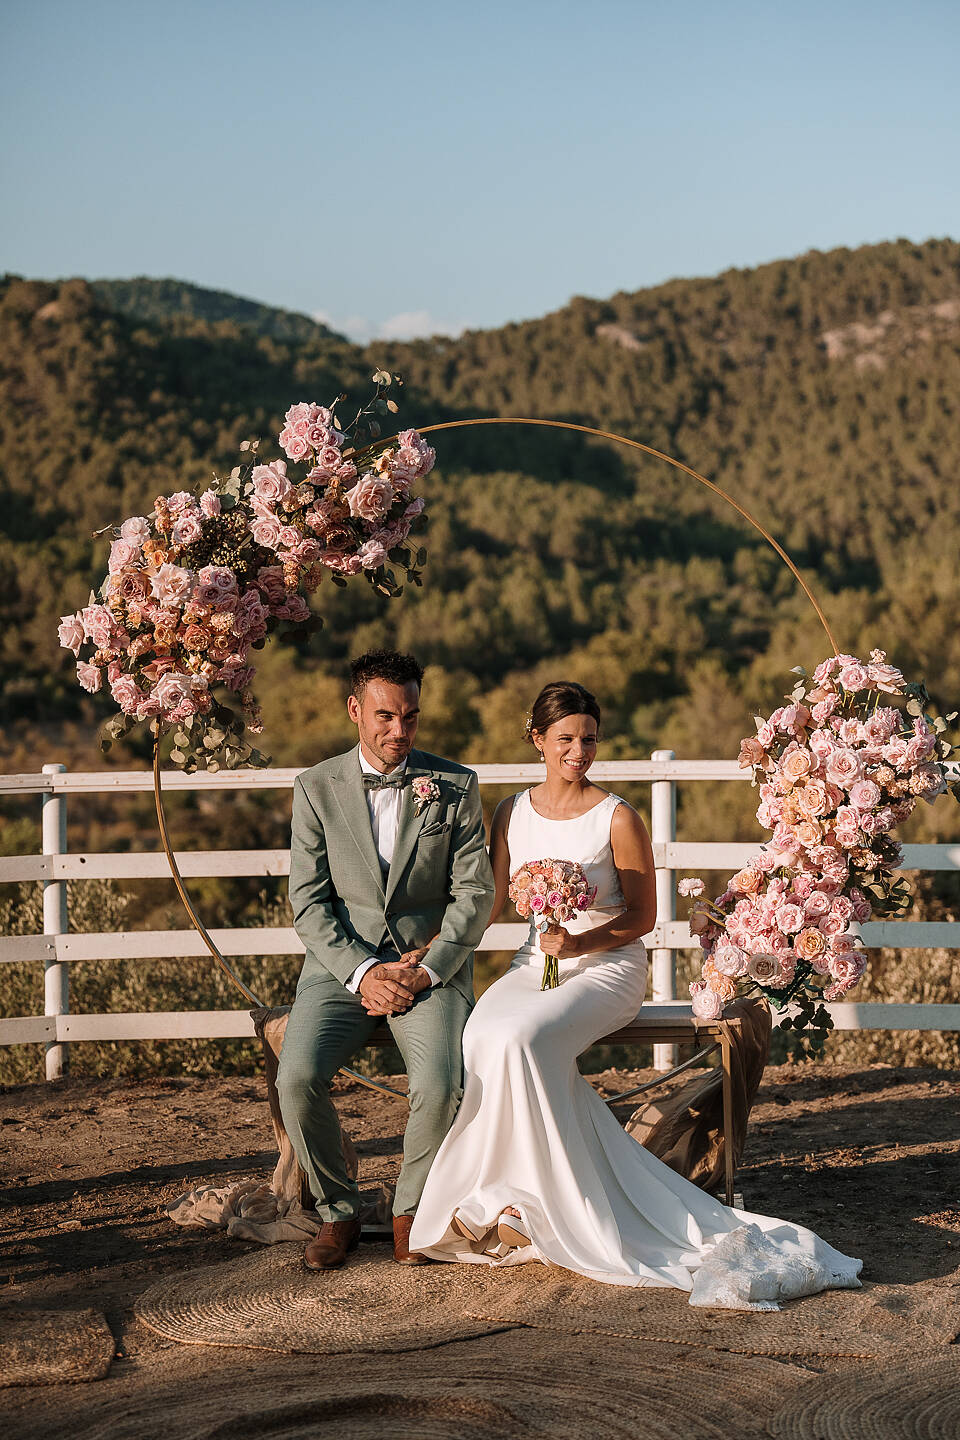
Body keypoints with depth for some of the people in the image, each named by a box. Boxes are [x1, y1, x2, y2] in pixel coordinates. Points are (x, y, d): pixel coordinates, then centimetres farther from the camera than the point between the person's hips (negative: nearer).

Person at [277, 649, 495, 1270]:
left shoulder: (455, 787, 3)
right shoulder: (317, 787, 3)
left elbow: (474, 893, 1)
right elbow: (308, 901, 0)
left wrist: (426, 970, -13)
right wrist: (363, 972, -14)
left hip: (430, 965, -1)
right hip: (342, 964, 1)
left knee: (440, 1084, -28)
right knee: (297, 1077, -25)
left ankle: (412, 1210, 1)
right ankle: (338, 1211, -1)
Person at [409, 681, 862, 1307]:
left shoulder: (617, 818, -5)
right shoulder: (513, 813, 8)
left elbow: (643, 915, -3)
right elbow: (490, 901, 12)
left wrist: (581, 942, -17)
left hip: (608, 967, -4)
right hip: (534, 965, 4)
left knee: (521, 1037, -33)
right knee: (481, 1035, -29)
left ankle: (526, 1199, -19)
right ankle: (519, 1196, -18)